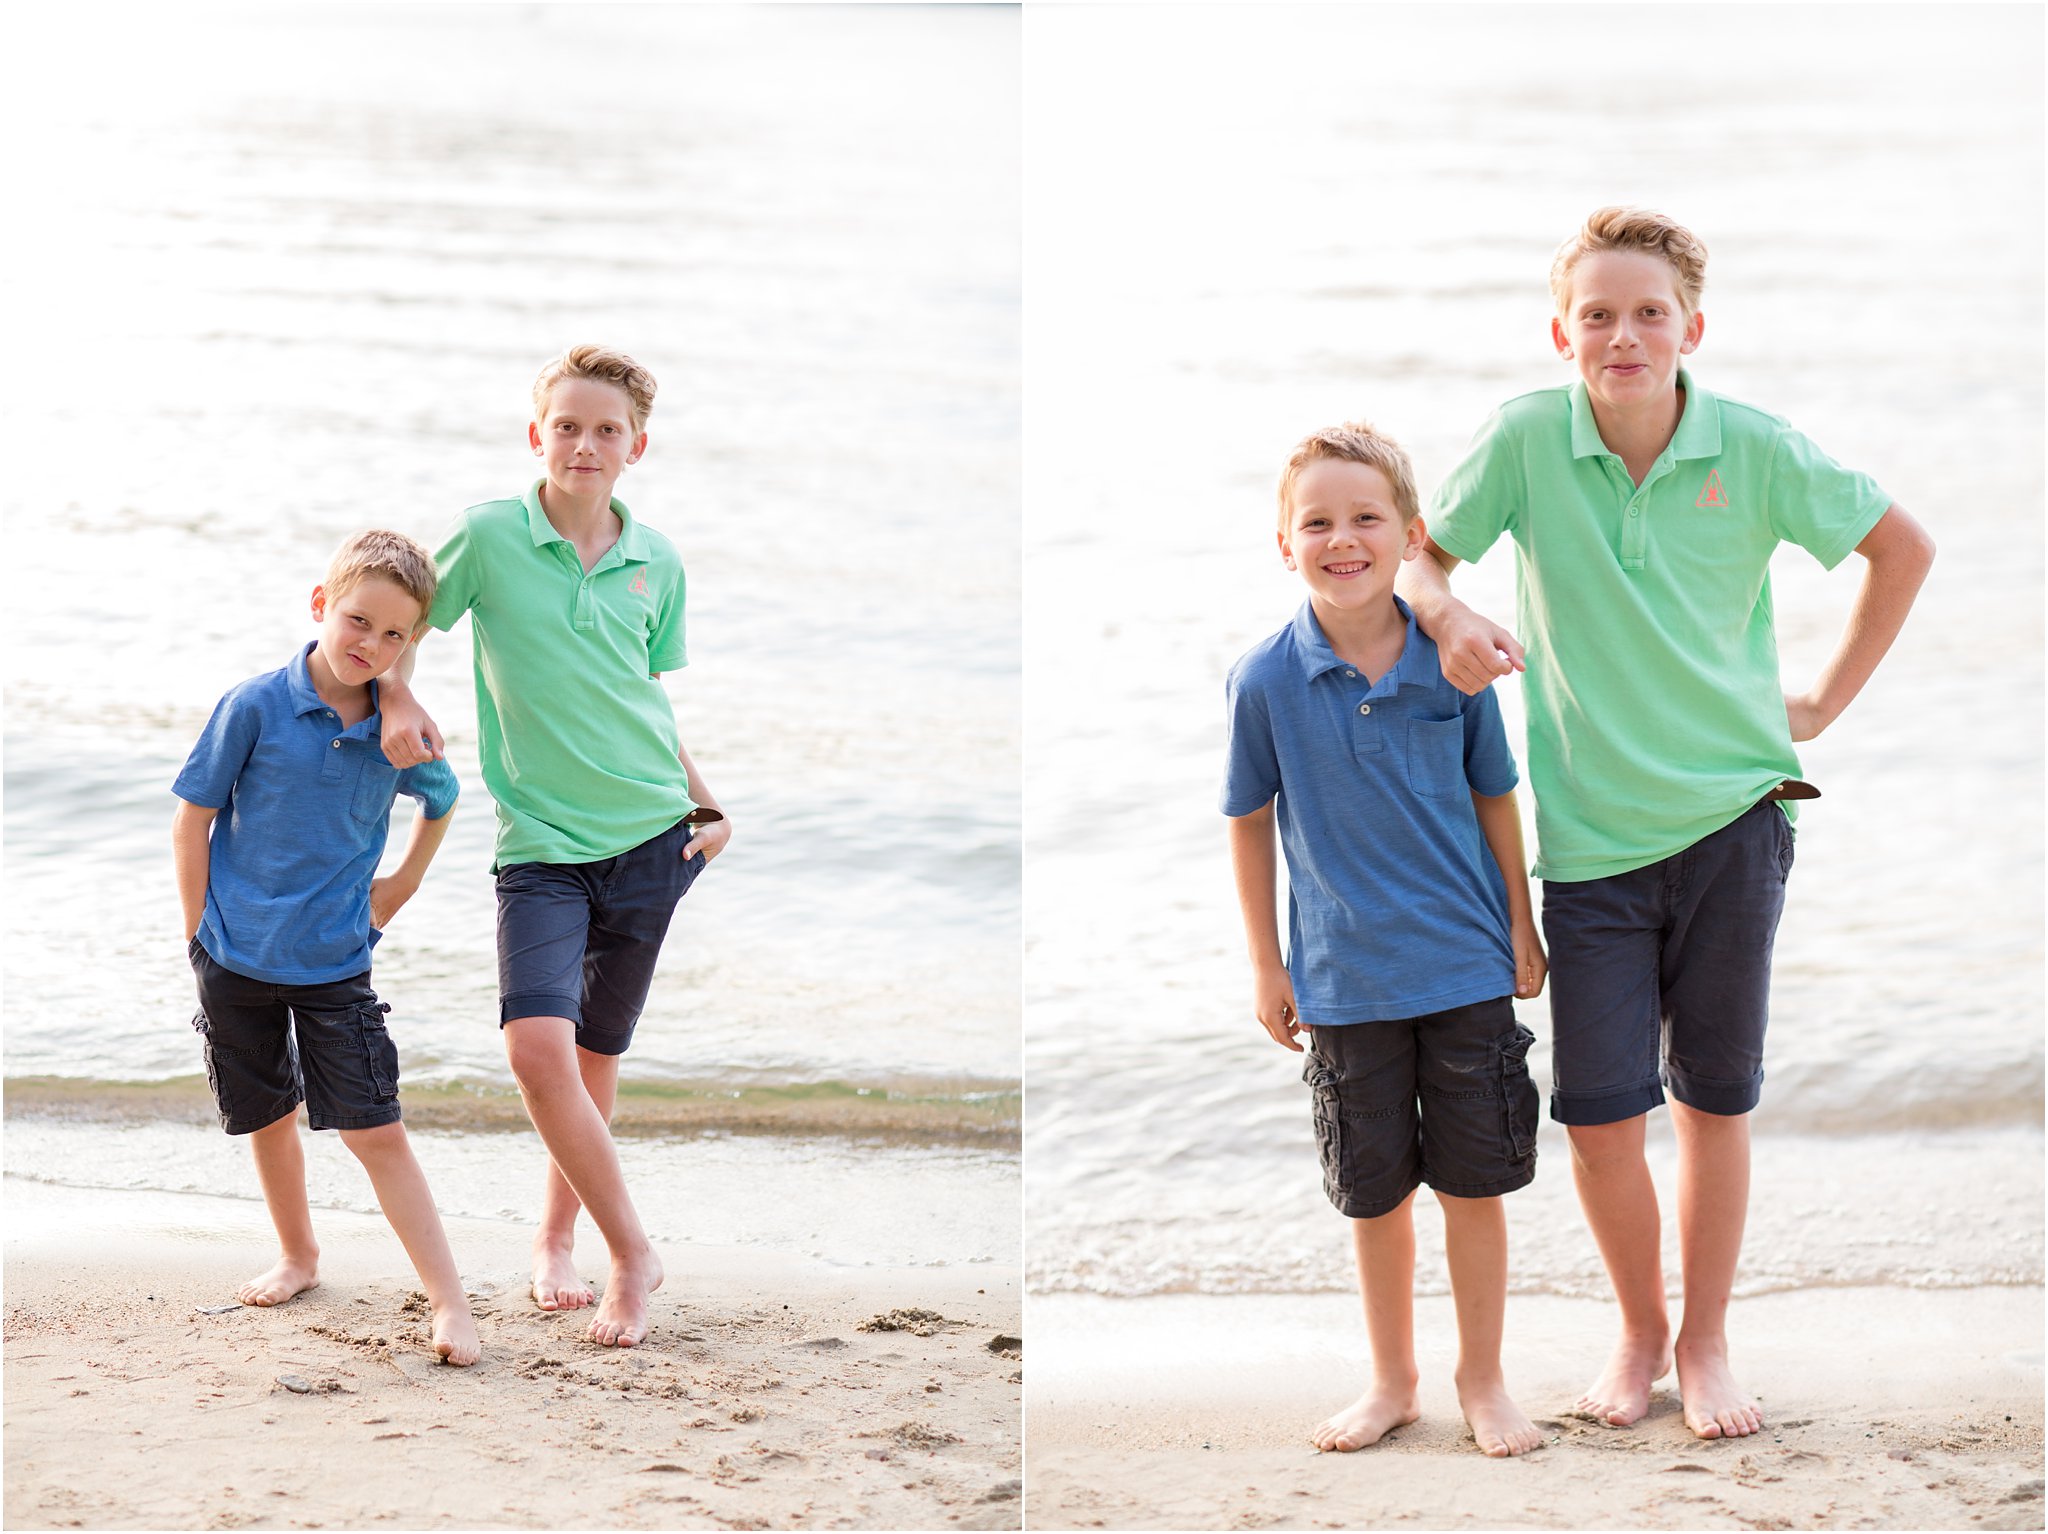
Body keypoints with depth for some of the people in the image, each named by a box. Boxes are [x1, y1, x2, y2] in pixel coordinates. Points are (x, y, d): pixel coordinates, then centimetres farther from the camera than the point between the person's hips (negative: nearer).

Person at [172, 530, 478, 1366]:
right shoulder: (256, 707, -12)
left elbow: (441, 800, 19)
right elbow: (192, 820, -4)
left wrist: (403, 883, 11)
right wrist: (203, 932, -3)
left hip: (335, 961, 0)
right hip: (238, 957, 0)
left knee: (374, 1131, -6)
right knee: (269, 1118, 15)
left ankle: (450, 1303, -6)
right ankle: (298, 1257, 38)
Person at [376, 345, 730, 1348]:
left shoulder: (657, 562, 5)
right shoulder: (488, 538, -5)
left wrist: (707, 804, 9)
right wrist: (398, 704, -9)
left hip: (650, 835, 3)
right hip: (540, 842, -3)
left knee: (596, 1055, 9)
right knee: (537, 1047, -19)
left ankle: (555, 1238, 31)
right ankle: (634, 1254, -5)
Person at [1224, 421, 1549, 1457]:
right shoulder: (1266, 680, -9)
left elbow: (1495, 800, 4)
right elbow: (1250, 821, 1)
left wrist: (1521, 930, 7)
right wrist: (1265, 965, 3)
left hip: (1468, 969, 0)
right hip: (1345, 981, 0)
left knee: (1475, 1185, 7)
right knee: (1375, 1195, 11)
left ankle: (1482, 1380, 25)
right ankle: (1391, 1382, 30)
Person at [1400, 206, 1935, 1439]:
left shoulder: (1754, 450, -8)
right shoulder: (1527, 441, -8)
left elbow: (1903, 547, 6)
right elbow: (1424, 549, 6)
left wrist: (1825, 703, 5)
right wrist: (1449, 614, -15)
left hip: (1732, 816, 0)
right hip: (1590, 832, 0)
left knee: (1716, 1096, 7)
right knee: (1600, 1110, -1)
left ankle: (1706, 1339, 25)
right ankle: (1640, 1330, 23)